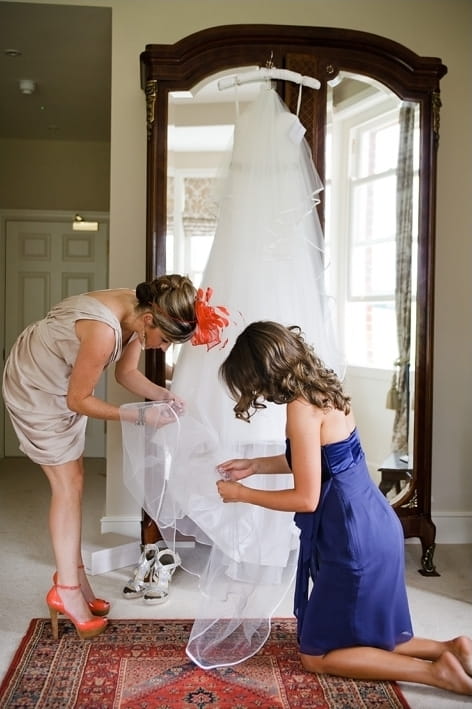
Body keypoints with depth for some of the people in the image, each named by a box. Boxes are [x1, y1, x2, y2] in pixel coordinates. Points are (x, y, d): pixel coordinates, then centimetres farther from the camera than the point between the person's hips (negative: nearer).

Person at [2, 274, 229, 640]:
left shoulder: (138, 312, -12)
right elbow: (78, 400, -26)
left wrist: (164, 395, -15)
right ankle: (67, 589, 8)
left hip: (64, 384, 9)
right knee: (69, 484, -4)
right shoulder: (104, 330, -38)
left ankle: (74, 575, 25)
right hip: (35, 387, -8)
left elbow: (126, 372, 1)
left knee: (72, 479, 12)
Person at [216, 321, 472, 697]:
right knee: (364, 637, 23)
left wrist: (242, 493, -7)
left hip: (354, 538, -9)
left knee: (317, 655, 8)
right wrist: (254, 465, 19)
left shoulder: (302, 408, -21)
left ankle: (437, 671, 2)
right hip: (374, 525, 9)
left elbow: (306, 498, -19)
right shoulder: (322, 391, 7)